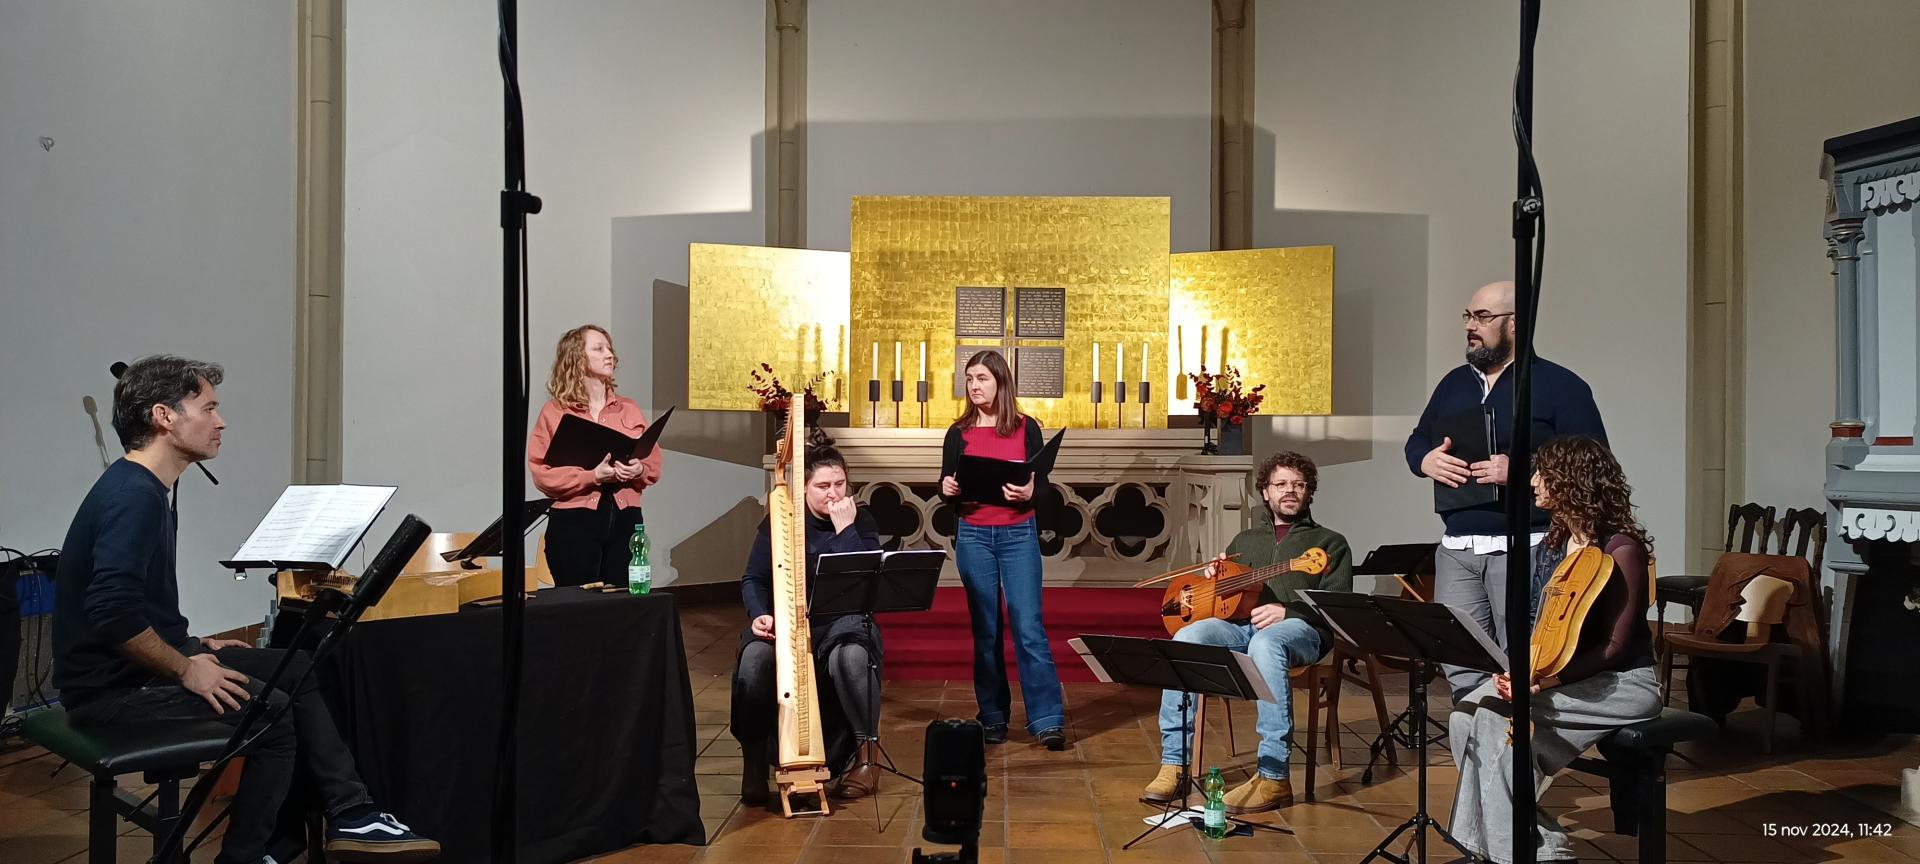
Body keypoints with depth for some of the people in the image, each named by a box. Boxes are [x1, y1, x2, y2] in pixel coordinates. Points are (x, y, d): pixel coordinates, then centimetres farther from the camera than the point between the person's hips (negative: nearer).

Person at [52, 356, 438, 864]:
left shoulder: (141, 488, 11)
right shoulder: (133, 496, -22)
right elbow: (112, 613, -32)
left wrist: (193, 649, 11)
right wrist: (185, 669, -20)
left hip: (138, 666, 10)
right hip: (112, 688, -10)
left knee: (294, 669, 7)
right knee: (272, 711, -14)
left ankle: (350, 817, 5)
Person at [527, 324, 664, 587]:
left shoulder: (629, 408, 13)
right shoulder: (554, 412, 2)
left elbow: (654, 465, 12)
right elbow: (542, 474, -6)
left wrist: (638, 471, -10)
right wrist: (594, 476, -17)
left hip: (626, 518, 3)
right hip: (573, 522, -3)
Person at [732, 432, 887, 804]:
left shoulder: (860, 521, 1)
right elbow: (753, 579, 3)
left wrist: (845, 529, -19)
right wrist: (759, 614, -17)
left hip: (842, 623, -1)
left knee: (851, 657, -36)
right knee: (755, 656, -32)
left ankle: (867, 753, -13)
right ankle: (754, 761, -14)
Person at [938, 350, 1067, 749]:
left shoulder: (1026, 428, 1)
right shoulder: (958, 433, 5)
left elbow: (1042, 484, 0)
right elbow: (946, 489, 8)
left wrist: (1027, 493, -21)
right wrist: (947, 488, -14)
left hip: (1018, 535, -2)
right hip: (973, 536, 2)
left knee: (1029, 627, -7)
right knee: (985, 630, 6)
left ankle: (1047, 719, -3)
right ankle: (993, 717, 16)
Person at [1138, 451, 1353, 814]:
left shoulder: (1330, 543, 19)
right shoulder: (1245, 540, 31)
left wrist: (1287, 612, -11)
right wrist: (1213, 574, 9)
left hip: (1300, 628, -4)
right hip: (1239, 624, 4)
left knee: (1264, 644, -42)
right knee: (1186, 638, -31)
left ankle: (1273, 776, -40)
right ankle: (1174, 764, -28)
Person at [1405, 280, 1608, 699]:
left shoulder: (1559, 385, -2)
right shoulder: (1454, 383, 17)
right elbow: (1416, 441, 23)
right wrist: (1426, 460, -1)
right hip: (1457, 550, 6)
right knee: (1461, 672, 6)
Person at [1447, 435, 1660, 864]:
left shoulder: (1621, 549, -15)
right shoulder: (1553, 543, 9)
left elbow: (1613, 647, -18)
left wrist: (1543, 682, -28)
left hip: (1624, 684, -8)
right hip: (1556, 675, 8)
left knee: (1496, 714, -27)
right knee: (1465, 714, -16)